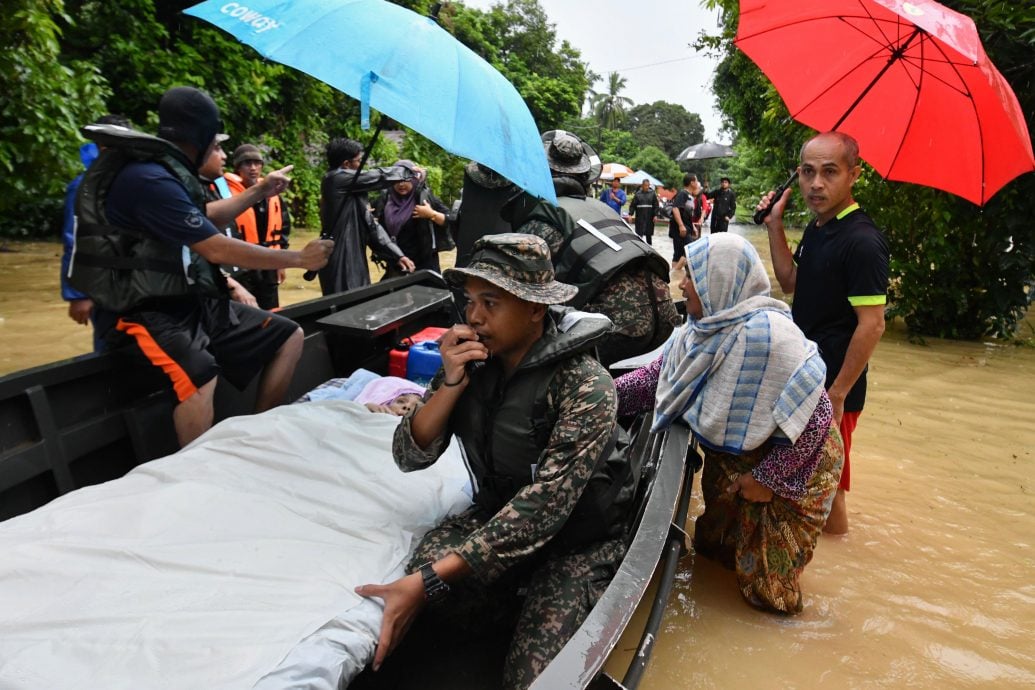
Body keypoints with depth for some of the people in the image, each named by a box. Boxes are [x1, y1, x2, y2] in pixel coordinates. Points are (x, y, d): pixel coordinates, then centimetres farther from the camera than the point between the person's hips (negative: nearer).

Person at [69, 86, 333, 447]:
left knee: (288, 336, 9)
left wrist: (259, 191, 31)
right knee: (197, 377, -39)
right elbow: (218, 249, -21)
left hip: (195, 301, 10)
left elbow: (203, 221, 28)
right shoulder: (148, 178, -21)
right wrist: (299, 259, -13)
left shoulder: (165, 170, 9)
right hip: (156, 311, -10)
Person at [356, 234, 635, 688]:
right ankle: (511, 591, 5)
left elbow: (545, 504, -33)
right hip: (499, 512, 4)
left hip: (579, 540, -4)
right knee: (427, 563, -25)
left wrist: (432, 580, -38)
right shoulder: (472, 361, -7)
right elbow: (410, 458, -7)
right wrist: (451, 382, -24)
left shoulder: (584, 387, -25)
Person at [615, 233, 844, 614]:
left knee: (767, 590, 7)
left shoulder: (764, 334, -34)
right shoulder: (702, 328, -8)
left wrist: (769, 477, -25)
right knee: (712, 546, 26)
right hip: (730, 458, 8)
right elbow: (657, 375, -2)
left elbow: (813, 418, -32)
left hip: (792, 465, -7)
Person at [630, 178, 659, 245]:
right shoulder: (637, 194, 2)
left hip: (649, 218, 1)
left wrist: (655, 215, -7)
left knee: (649, 235, 8)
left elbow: (656, 205, 3)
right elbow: (633, 205, 1)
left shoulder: (652, 193, 4)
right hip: (640, 218, -1)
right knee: (639, 234, -4)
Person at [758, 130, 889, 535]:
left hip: (833, 384, -9)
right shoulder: (817, 227, 6)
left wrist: (836, 395, -21)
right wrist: (774, 226, 4)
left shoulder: (861, 241, -22)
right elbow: (790, 282, 13)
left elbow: (872, 325, -22)